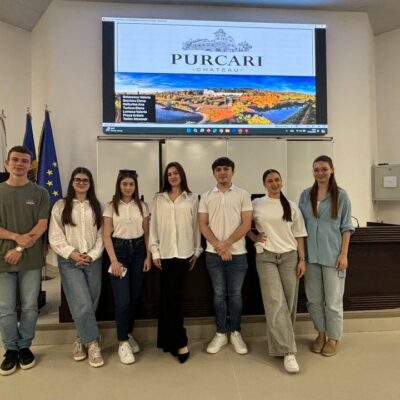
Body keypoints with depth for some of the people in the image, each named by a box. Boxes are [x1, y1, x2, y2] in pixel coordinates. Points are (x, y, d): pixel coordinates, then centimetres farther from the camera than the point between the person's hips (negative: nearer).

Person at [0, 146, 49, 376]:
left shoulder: (40, 193, 3)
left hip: (31, 259, -1)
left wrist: (20, 249, -12)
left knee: (30, 307, 7)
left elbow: (42, 225, -4)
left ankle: (25, 347, 24)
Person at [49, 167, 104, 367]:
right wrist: (72, 253, -13)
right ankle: (92, 343, 5)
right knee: (82, 304, -10)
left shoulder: (97, 207, 8)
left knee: (90, 305, 8)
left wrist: (92, 255, -8)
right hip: (69, 261, -2)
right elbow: (55, 237, -3)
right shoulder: (60, 206, 2)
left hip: (93, 261, 3)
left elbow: (101, 236, 4)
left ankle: (82, 339, 29)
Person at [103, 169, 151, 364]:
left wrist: (148, 256, 1)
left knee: (134, 297, 10)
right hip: (119, 250, -3)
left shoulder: (142, 206, 6)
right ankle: (123, 343, 6)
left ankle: (128, 334, 29)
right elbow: (106, 235, -4)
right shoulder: (111, 207, -1)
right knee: (122, 299, -6)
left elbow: (147, 233, 8)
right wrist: (114, 260, -12)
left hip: (138, 251, 3)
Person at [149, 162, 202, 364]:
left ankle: (178, 342, 8)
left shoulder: (192, 198, 5)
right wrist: (154, 251, 1)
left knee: (171, 295, -7)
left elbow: (196, 225, 5)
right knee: (168, 296, 5)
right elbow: (154, 225, 6)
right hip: (164, 253, 3)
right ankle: (177, 342, 19)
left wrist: (197, 250, 4)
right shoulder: (159, 198, 9)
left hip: (183, 253, -2)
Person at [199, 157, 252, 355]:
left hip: (237, 253, -1)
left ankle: (235, 333, 25)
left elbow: (246, 224, -5)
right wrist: (219, 247, -10)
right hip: (213, 253, 1)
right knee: (219, 294, 10)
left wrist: (227, 243, -13)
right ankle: (221, 333, 24)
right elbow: (203, 225, 0)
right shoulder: (206, 197, 5)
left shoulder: (243, 195, 1)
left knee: (235, 294, 9)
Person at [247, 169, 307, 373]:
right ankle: (288, 352, -5)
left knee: (289, 302, 5)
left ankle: (281, 342, 26)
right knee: (276, 303, -9)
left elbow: (299, 235, 7)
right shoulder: (256, 204, 3)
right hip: (266, 257, -2)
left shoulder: (292, 207, 7)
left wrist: (302, 259, 1)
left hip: (289, 256, 2)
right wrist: (254, 238, -3)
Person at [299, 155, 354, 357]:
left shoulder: (341, 195, -2)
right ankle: (321, 333, 31)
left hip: (332, 255, -3)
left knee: (333, 300, 8)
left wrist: (344, 254, -8)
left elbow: (346, 227, -2)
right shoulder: (306, 195, 5)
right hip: (311, 255, 3)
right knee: (313, 299, 12)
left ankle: (333, 338, 26)